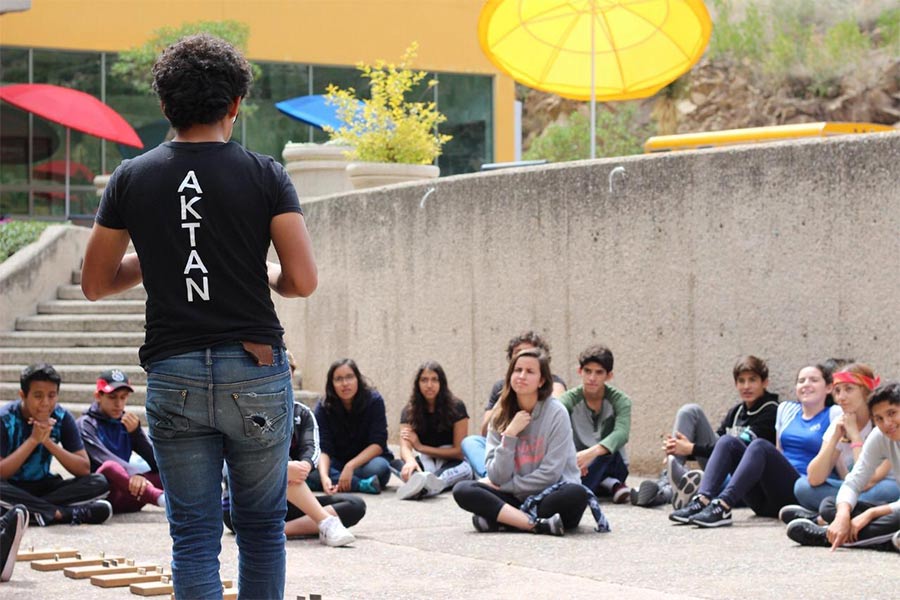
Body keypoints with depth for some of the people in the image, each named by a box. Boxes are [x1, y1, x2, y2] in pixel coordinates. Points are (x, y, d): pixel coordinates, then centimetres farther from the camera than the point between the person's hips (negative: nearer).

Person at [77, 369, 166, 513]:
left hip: (124, 498, 6)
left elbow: (156, 463, 4)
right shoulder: (85, 425, 2)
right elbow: (104, 458, -20)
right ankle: (161, 498, -56)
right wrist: (134, 473, -37)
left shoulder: (128, 423, 16)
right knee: (110, 467, -35)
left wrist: (136, 432, -9)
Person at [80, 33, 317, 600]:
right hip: (256, 368, -1)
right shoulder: (265, 175, -3)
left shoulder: (132, 178, 2)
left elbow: (95, 283, 9)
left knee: (194, 536, 4)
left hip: (173, 377, 1)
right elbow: (304, 281, -9)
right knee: (261, 524, 14)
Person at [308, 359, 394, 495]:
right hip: (337, 462, 2)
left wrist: (351, 466, -31)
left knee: (379, 468, -38)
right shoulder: (323, 407, -9)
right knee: (311, 474, -31)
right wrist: (324, 477, -38)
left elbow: (378, 444, -16)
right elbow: (323, 448, -17)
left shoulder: (374, 401, -13)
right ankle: (362, 485, -31)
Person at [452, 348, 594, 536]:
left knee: (577, 494, -36)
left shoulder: (556, 413, -7)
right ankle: (538, 524, -31)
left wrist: (504, 485, -6)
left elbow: (550, 473, -12)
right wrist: (510, 434, -15)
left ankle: (496, 517, -25)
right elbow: (497, 477, -5)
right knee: (462, 490, -19)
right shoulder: (500, 417, 4)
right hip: (515, 498, 3)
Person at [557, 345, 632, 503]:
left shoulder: (620, 400, -10)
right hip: (581, 464, 2)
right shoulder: (569, 400, -6)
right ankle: (607, 484, -21)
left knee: (605, 450, -36)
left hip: (611, 463, -2)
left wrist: (592, 453, -50)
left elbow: (622, 433, -30)